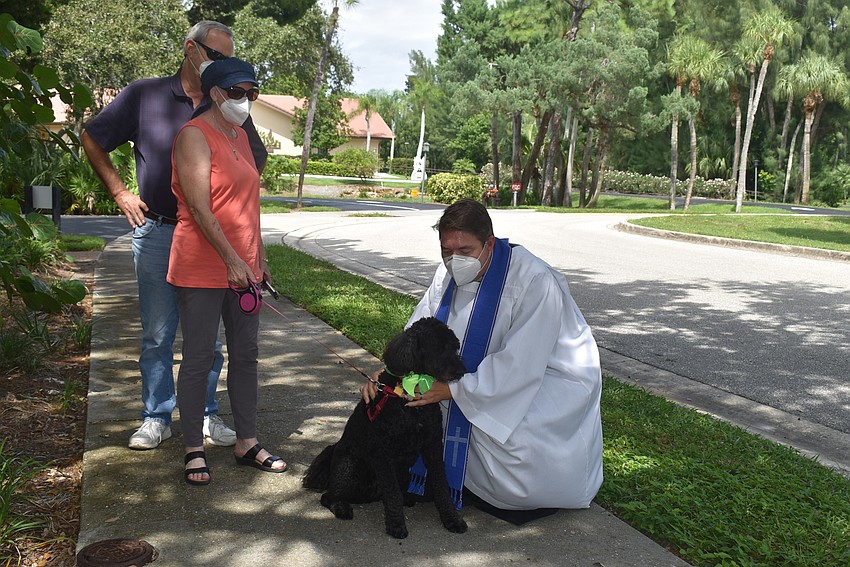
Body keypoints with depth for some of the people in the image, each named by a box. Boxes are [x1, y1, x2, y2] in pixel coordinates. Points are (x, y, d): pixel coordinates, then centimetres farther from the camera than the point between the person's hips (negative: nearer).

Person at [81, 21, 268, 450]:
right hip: (156, 234, -1)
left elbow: (258, 158, 21)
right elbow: (92, 140, 10)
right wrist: (120, 193, 4)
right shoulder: (144, 96, 2)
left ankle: (207, 415, 20)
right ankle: (156, 418, 19)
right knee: (157, 335, 6)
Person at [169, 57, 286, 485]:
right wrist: (231, 260, -20)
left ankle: (246, 443, 22)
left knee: (245, 355, 11)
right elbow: (200, 208, -18)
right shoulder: (194, 135, -10)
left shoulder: (240, 136, 15)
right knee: (198, 358, 1)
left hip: (242, 267, 8)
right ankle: (194, 450, 14)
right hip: (202, 269, -8)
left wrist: (259, 257, 16)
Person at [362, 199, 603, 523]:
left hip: (552, 376, -7)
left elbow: (521, 364, -32)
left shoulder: (535, 282, -31)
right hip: (493, 368, 7)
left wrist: (454, 389, -34)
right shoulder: (450, 273, -8)